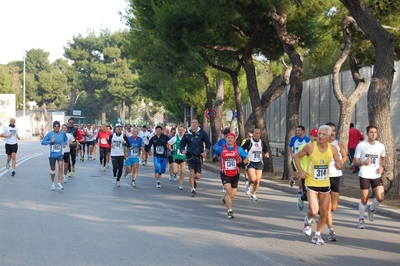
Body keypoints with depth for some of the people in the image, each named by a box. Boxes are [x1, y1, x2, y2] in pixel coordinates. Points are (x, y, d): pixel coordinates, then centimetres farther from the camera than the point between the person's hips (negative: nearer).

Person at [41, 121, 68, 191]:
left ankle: (59, 184, -17)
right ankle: (52, 183, 31)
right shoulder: (49, 134, -6)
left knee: (60, 167, -20)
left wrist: (65, 143, 2)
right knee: (52, 169, 12)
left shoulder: (62, 133, -1)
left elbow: (66, 139, 21)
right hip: (52, 154, 0)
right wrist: (50, 142, -19)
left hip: (60, 154, 0)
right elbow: (43, 142, -5)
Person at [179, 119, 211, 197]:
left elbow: (208, 143, 7)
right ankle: (192, 190, -5)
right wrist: (182, 150, -10)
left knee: (198, 176, 2)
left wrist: (206, 151, -7)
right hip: (190, 156, 0)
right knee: (191, 171, -17)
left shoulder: (202, 133, -1)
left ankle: (193, 180, 40)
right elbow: (182, 144, 10)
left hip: (199, 156, 0)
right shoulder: (187, 134, 2)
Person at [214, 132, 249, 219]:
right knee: (228, 190, -20)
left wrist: (243, 162, -15)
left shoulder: (239, 149, -1)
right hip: (225, 174, -2)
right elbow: (216, 154, 21)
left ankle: (224, 199, 48)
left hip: (235, 174, 2)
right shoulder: (221, 149, -1)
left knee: (232, 194, 11)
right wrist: (216, 158, 3)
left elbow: (246, 158, 4)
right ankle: (230, 211, -13)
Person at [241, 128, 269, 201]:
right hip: (251, 163, -4)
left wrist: (267, 154, -9)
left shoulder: (262, 142, 5)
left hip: (259, 163, 4)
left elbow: (266, 152, 15)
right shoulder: (249, 142, -8)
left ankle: (253, 194, 21)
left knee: (258, 181, 2)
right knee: (253, 179, -19)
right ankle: (249, 185, 16)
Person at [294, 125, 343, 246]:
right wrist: (300, 171, -9)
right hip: (311, 183, -4)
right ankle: (308, 220, 21)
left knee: (324, 212, 5)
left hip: (325, 184, 4)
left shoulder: (333, 149, -3)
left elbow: (338, 162, 9)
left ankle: (317, 235, 24)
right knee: (314, 211, -15)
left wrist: (339, 164, -15)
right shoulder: (310, 147, -12)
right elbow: (296, 156, -1)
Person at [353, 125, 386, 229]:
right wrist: (363, 163, -24)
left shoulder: (381, 146, 3)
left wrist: (382, 167, -1)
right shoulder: (361, 145, -6)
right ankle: (361, 220, 18)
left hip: (376, 175, 3)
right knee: (364, 199, 1)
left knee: (380, 198, -9)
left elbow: (383, 158, 19)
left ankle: (371, 209, 23)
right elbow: (355, 161, -4)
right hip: (364, 175, -3)